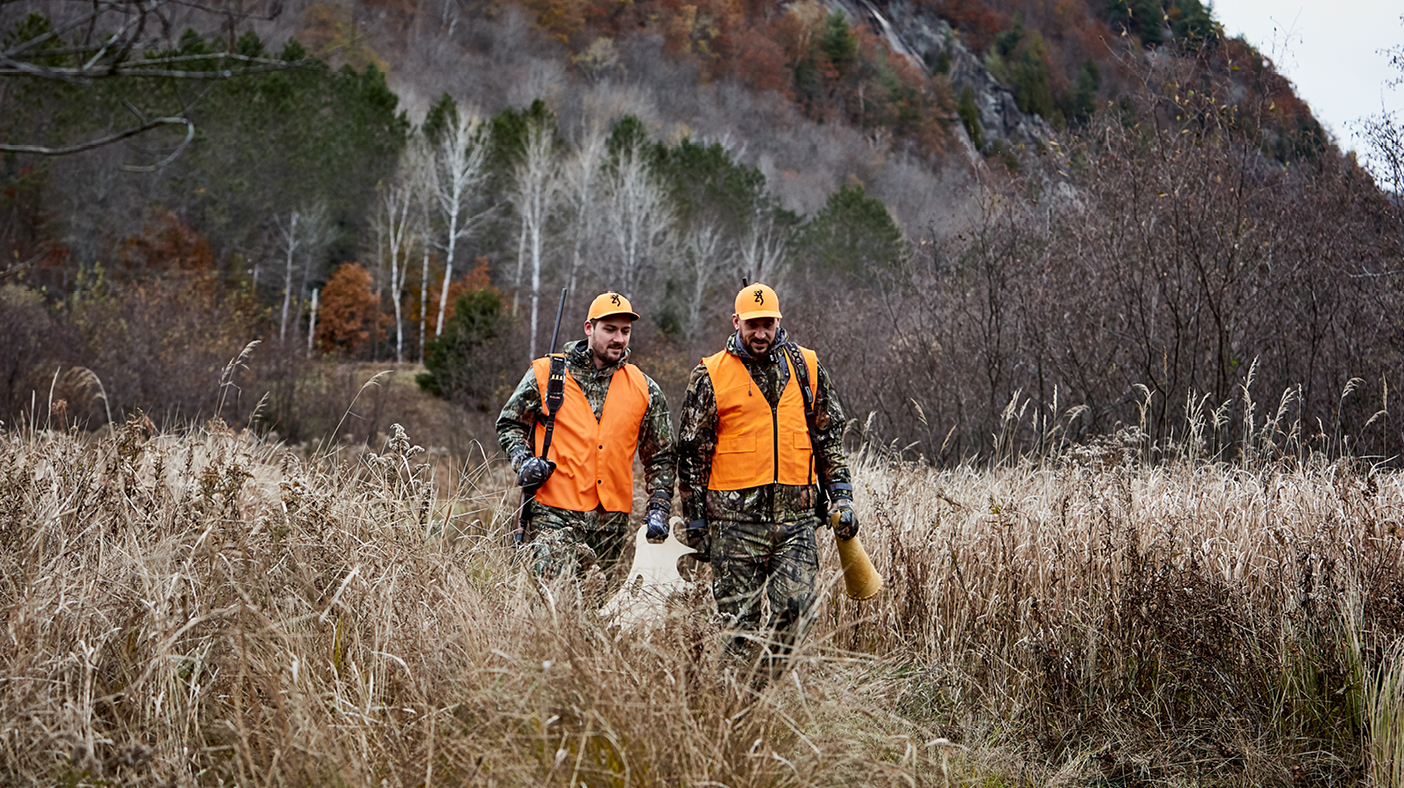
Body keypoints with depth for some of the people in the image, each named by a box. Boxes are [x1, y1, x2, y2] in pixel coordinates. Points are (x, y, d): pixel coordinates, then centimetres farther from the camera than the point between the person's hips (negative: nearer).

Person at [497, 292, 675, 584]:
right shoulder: (546, 374, 3)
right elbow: (509, 424, 12)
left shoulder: (644, 390, 9)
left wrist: (659, 508, 5)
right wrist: (524, 460, -7)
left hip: (613, 522, 3)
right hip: (556, 517, -3)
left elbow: (661, 457, 16)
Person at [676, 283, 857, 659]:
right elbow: (692, 452, 5)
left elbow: (831, 437, 16)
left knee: (795, 609, -6)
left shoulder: (807, 368, 9)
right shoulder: (710, 376, 2)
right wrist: (695, 522, 4)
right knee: (737, 620, 0)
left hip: (796, 517, 2)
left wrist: (841, 497, 8)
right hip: (735, 519, -2)